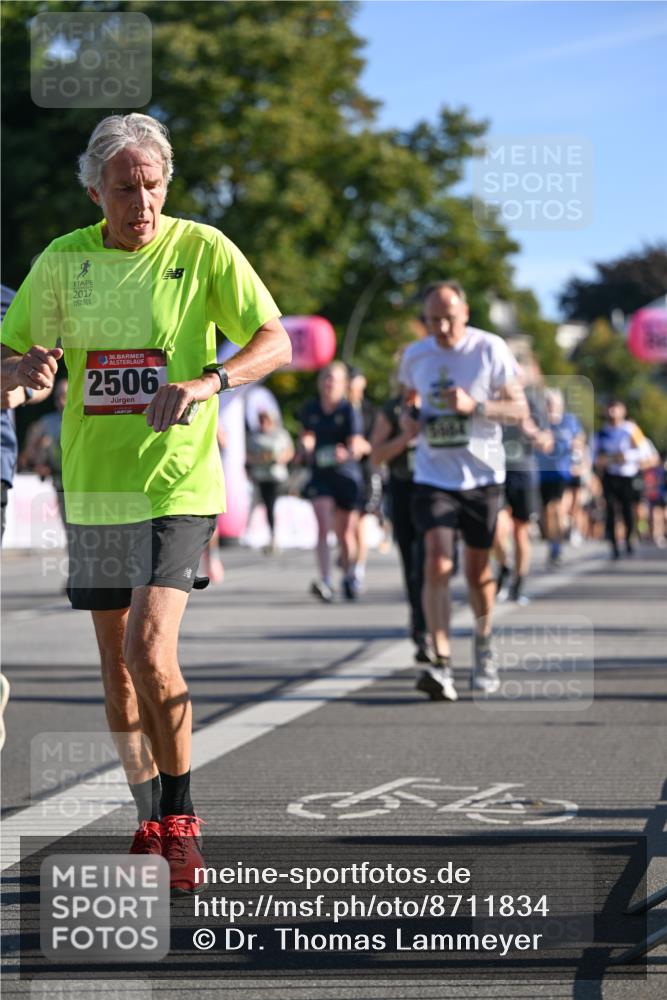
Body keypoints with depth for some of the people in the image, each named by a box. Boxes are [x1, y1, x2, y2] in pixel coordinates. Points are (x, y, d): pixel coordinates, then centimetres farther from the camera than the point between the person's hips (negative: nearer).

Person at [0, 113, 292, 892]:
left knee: (150, 651, -17)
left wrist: (209, 381, -24)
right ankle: (151, 824, 22)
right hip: (92, 486, 4)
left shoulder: (201, 249, -4)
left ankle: (181, 818, -2)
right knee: (116, 666, 8)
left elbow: (276, 343, -5)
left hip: (175, 483, -4)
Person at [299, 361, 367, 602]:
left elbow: (356, 445, -15)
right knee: (323, 527, -16)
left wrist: (347, 453, -37)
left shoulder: (348, 411, -6)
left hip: (346, 474, -2)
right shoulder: (310, 410, 5)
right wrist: (305, 449, 4)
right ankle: (325, 582, -24)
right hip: (320, 474, 2)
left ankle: (349, 576, 32)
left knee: (345, 533, 8)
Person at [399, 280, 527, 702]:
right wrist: (408, 419, -1)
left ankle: (484, 641, 39)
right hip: (434, 475, 1)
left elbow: (520, 407, -7)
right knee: (438, 562, -17)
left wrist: (475, 406, -23)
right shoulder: (414, 356, 2)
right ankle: (441, 665, -22)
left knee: (478, 569, 10)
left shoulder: (491, 349, -7)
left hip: (482, 476, -1)